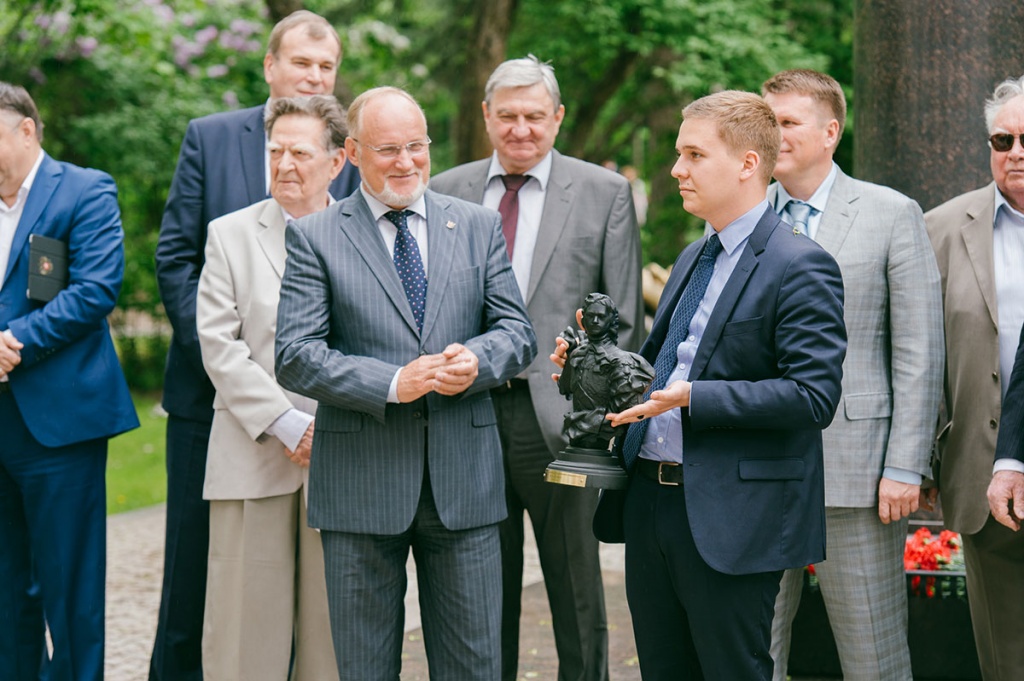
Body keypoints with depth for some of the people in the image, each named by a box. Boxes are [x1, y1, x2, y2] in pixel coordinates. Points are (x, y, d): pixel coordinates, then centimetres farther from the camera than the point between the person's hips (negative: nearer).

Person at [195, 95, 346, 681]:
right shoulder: (231, 234, 7)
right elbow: (219, 347, -1)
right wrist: (288, 426, -10)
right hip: (253, 461, 0)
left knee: (334, 631, 4)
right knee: (245, 631, 0)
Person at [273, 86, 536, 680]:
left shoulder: (480, 226, 10)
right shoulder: (314, 238, 1)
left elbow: (518, 332, 7)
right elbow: (296, 357, -8)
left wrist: (476, 361, -16)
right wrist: (394, 384, -19)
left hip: (464, 480, 2)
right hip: (361, 485, -2)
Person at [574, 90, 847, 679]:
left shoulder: (800, 267, -12)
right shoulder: (694, 258, 17)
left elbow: (814, 397, -21)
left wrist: (692, 398, -25)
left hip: (731, 515, -9)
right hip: (650, 500, 9)